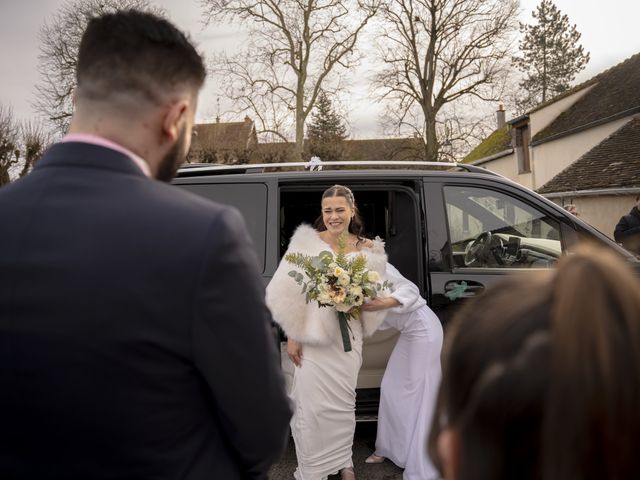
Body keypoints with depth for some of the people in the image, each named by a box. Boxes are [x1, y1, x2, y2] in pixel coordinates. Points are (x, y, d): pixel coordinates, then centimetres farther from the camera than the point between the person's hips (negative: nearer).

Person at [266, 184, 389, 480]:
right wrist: (292, 336, -7)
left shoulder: (367, 249, 3)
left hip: (348, 335, 3)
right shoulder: (308, 241, -5)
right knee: (313, 403, 3)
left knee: (343, 401, 13)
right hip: (312, 333, -2)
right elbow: (290, 293, -5)